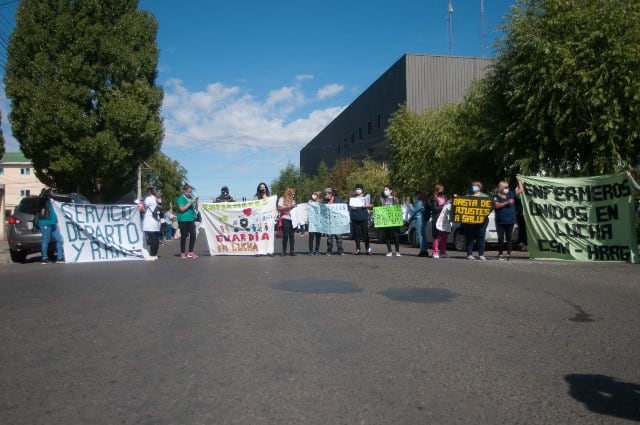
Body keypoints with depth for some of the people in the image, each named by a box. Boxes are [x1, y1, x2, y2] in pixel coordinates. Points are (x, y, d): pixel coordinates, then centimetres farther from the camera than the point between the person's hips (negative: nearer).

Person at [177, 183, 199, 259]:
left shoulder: (191, 197, 13)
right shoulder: (181, 198, -6)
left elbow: (194, 208, 21)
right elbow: (182, 209, -16)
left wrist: (196, 203, 1)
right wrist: (190, 203, -18)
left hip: (191, 219, 6)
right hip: (183, 219, -6)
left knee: (193, 235, 4)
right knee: (184, 236, 0)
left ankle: (190, 252, 15)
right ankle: (183, 253, 10)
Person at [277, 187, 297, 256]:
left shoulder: (293, 200, 20)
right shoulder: (282, 199, 5)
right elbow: (279, 209, -4)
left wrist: (295, 207, 3)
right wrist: (288, 207, -10)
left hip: (292, 219, 4)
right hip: (285, 219, -4)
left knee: (292, 235, 0)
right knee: (285, 235, -4)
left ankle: (292, 251, 3)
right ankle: (284, 251, 5)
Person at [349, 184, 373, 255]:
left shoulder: (366, 196, 9)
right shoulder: (352, 197, 16)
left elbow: (371, 205, 7)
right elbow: (349, 206, 19)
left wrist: (366, 206, -12)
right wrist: (351, 207, -3)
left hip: (364, 217, -2)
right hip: (355, 217, 2)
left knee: (365, 233, -5)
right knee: (356, 233, 1)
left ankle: (368, 248, 1)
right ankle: (357, 249, 5)